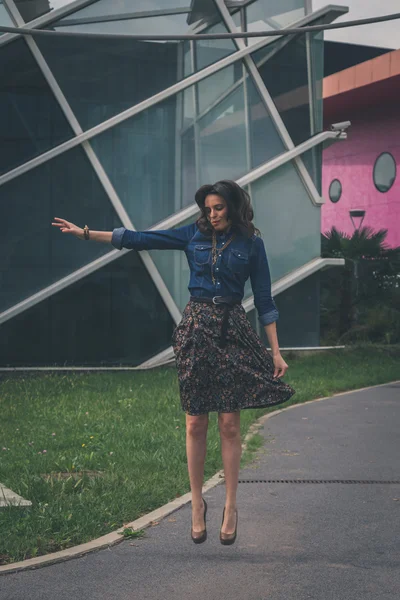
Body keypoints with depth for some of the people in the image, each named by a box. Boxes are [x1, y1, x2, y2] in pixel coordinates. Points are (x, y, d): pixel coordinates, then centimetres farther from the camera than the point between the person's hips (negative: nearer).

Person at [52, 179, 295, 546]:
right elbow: (139, 239, 5)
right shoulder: (194, 235, 7)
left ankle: (231, 507, 8)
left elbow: (264, 299, 4)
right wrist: (85, 233, 1)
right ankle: (197, 504, 13)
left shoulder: (251, 243, 3)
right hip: (196, 329, 2)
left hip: (232, 331, -1)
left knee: (230, 423, -2)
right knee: (195, 423, 2)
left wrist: (276, 350, -1)